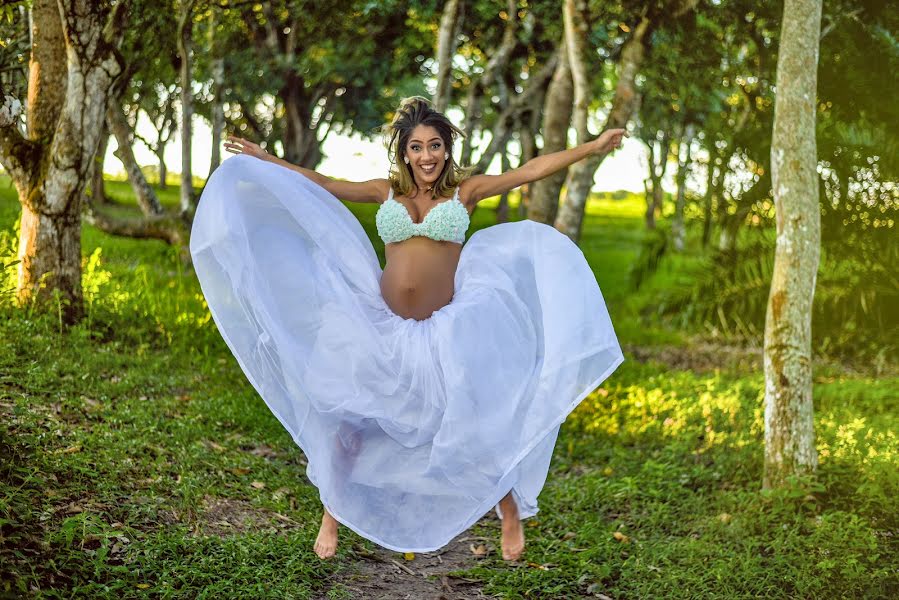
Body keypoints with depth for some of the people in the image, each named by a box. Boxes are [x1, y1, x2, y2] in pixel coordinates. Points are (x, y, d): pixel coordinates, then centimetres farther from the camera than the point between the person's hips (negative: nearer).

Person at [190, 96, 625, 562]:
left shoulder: (465, 191, 2)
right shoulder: (387, 192, 8)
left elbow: (531, 171, -3)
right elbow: (325, 186, 16)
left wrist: (591, 148, -8)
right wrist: (265, 160, 22)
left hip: (444, 331, -2)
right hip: (383, 328, 2)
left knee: (480, 420, 2)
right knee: (348, 417, 8)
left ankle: (511, 513, 24)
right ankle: (332, 515, 27)